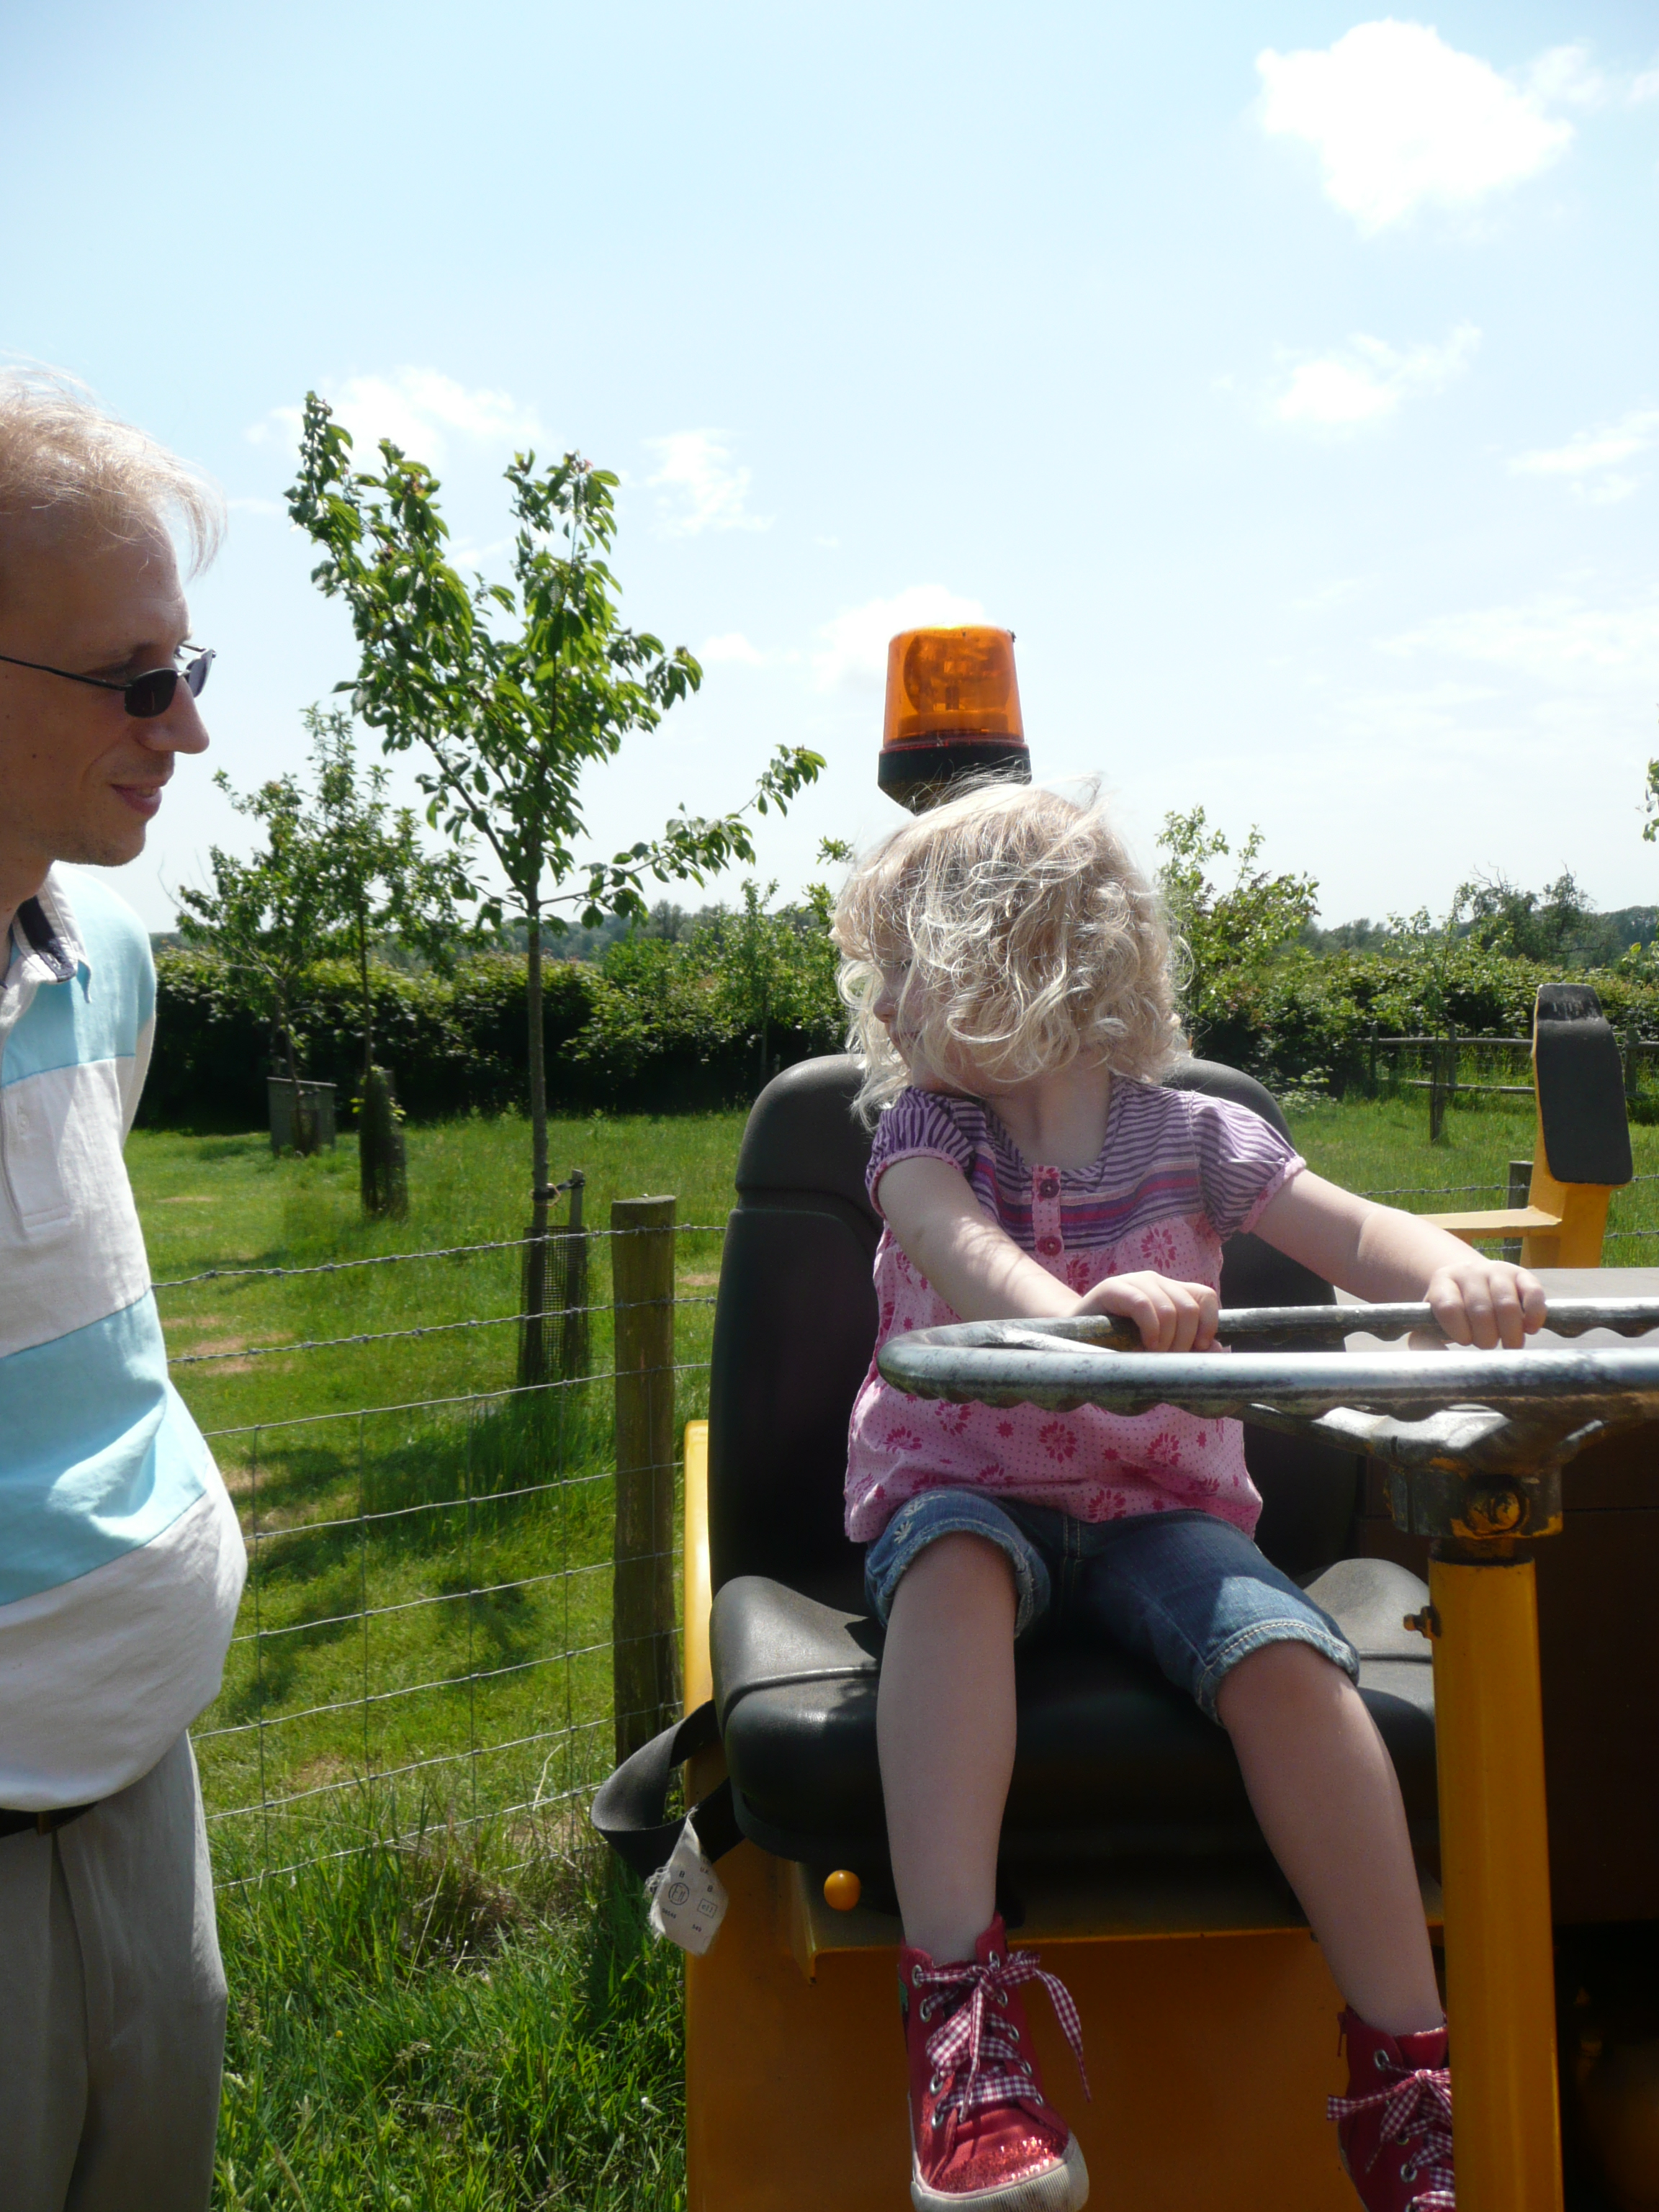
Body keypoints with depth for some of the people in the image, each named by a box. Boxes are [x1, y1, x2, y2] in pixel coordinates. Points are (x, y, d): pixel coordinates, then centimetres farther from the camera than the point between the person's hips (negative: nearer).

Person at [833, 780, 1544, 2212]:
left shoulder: (1186, 1136, 2)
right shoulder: (920, 1124, 1)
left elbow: (1354, 1235, -8)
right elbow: (955, 1239, -21)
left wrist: (1454, 1270, -33)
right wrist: (1078, 1305, -45)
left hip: (1155, 1503, 0)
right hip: (963, 1487, 0)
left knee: (1285, 1654, -28)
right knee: (955, 1562, -36)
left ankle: (1409, 2066, -15)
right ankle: (961, 2013, -37)